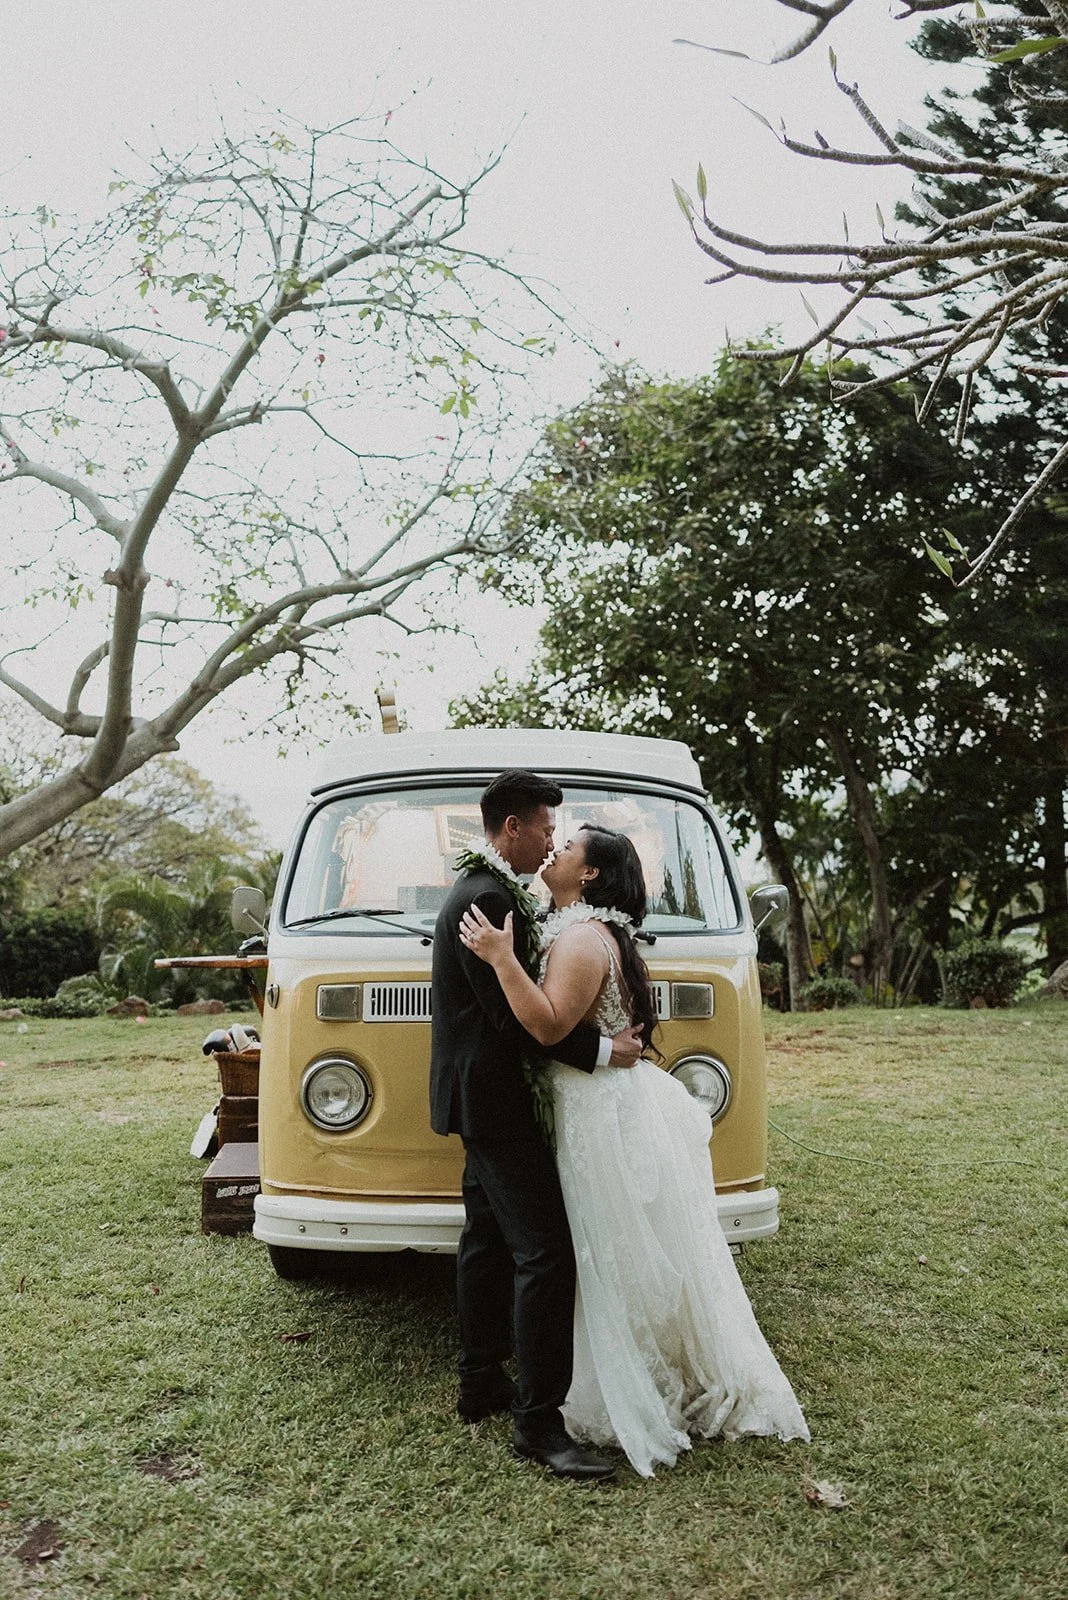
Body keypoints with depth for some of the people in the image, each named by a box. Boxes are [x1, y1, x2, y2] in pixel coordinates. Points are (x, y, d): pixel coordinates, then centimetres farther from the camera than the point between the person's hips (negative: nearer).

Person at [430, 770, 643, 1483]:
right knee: (546, 1252, -11)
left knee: (489, 1239, 18)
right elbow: (514, 1014, -24)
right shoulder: (487, 899, -21)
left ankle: (481, 1384, 29)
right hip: (495, 1101, -12)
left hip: (482, 1099, 12)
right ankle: (540, 1421, -6)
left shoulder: (485, 890, 14)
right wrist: (601, 1049, -17)